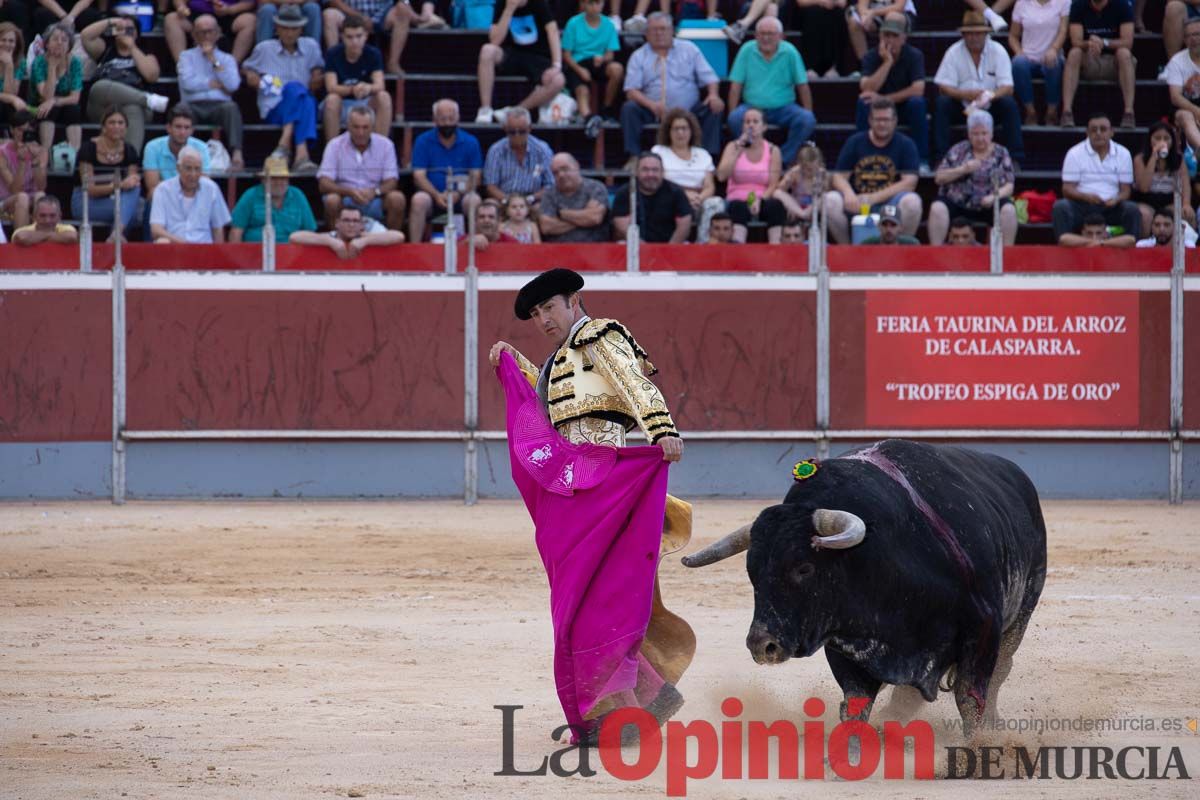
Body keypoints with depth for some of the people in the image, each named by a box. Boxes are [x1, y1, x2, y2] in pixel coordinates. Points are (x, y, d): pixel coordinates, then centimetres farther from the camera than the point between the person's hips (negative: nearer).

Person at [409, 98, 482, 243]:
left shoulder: (470, 142, 5)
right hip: (432, 194, 0)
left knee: (473, 201, -33)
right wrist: (437, 195, -22)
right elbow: (419, 175, -3)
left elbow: (475, 176, 1)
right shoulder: (423, 142, 3)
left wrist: (458, 193, -20)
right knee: (419, 200, -33)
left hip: (461, 195, 0)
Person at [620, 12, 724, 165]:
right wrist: (651, 104, -22)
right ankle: (634, 157, -26)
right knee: (629, 108, -26)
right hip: (654, 112, 0)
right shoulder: (638, 56, 9)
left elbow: (709, 78, 8)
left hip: (688, 111, 0)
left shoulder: (689, 49, 12)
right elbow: (631, 91, -2)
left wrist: (713, 95, -16)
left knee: (714, 109, -25)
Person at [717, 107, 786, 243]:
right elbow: (721, 176, -7)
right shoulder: (733, 147, 9)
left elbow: (773, 186, 0)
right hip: (738, 200, -1)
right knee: (739, 207, -37)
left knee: (776, 205, -34)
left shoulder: (772, 151, 8)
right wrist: (738, 150, -10)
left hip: (762, 202, 1)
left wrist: (759, 201, -19)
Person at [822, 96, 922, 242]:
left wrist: (873, 198, -18)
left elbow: (909, 182, -7)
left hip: (889, 202, -1)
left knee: (912, 201, -33)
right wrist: (849, 194, -22)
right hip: (858, 202, 1)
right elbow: (839, 177, 4)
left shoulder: (905, 145, 3)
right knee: (830, 200, -27)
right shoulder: (854, 143, 8)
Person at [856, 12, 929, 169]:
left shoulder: (915, 56, -12)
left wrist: (884, 99, -29)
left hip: (906, 109, -1)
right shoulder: (871, 57, -9)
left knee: (917, 102, -33)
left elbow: (918, 90, -25)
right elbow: (866, 90, -24)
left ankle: (921, 160, -24)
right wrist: (886, 62, -29)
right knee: (864, 102, -29)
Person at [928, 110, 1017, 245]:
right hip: (956, 203, 0)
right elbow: (939, 178, 2)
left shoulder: (1001, 154, 7)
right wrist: (963, 170, -14)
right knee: (937, 208, -29)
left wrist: (994, 196, -19)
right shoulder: (958, 151, 7)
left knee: (1009, 209, -29)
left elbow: (1009, 186, 2)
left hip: (988, 206, 0)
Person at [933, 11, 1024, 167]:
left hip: (991, 107, 0)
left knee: (1009, 104, -28)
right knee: (942, 103, -27)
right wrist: (965, 94, -31)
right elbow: (943, 88, -11)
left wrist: (990, 96, -34)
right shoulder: (954, 53, -6)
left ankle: (1015, 158, -25)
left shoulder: (998, 51, -7)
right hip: (962, 108, 0)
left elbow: (1008, 88, -13)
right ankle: (940, 158, -26)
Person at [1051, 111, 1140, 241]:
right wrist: (1086, 196, -24)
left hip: (1111, 207, 1)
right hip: (1082, 205, -1)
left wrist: (1116, 200, -19)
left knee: (1132, 209, -28)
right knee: (1061, 207, -31)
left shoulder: (1123, 154, 7)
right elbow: (1067, 189, -3)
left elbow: (1126, 190, 6)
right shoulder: (1075, 153, 1)